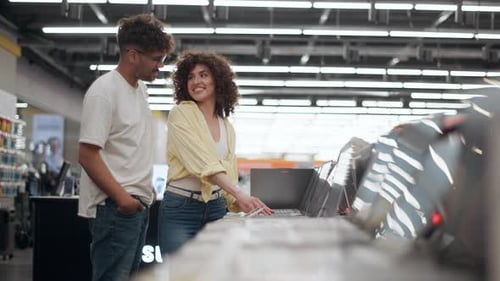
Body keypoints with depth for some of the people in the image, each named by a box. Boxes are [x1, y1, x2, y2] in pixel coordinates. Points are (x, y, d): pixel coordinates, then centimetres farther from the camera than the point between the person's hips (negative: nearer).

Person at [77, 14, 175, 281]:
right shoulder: (104, 91, -13)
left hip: (139, 204, 9)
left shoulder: (141, 88, 13)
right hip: (115, 207, -9)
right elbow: (87, 155, -17)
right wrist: (122, 197, -20)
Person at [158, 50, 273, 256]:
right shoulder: (180, 114, -5)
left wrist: (242, 204, 0)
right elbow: (203, 162, -18)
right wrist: (240, 195, -28)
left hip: (216, 209, 5)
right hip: (180, 208, -5)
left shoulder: (227, 128, 13)